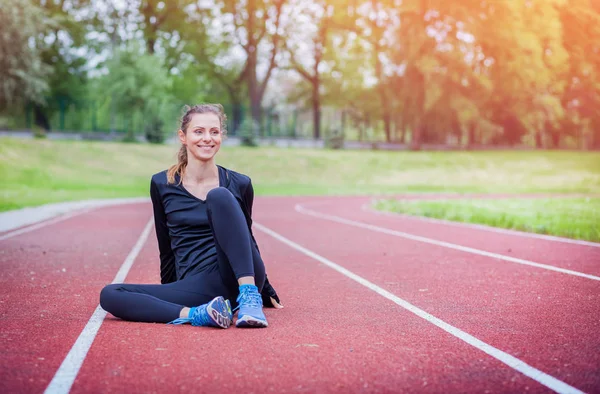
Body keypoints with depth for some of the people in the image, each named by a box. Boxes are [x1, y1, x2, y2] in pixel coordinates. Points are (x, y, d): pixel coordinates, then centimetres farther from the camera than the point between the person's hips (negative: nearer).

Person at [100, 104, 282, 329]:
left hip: (242, 280, -1)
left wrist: (267, 292, 24)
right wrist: (169, 293, 24)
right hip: (196, 287, 2)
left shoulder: (239, 184, 6)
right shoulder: (161, 185, 7)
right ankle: (196, 314, -37)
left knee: (220, 196, -24)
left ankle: (250, 296, -34)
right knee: (110, 295, -20)